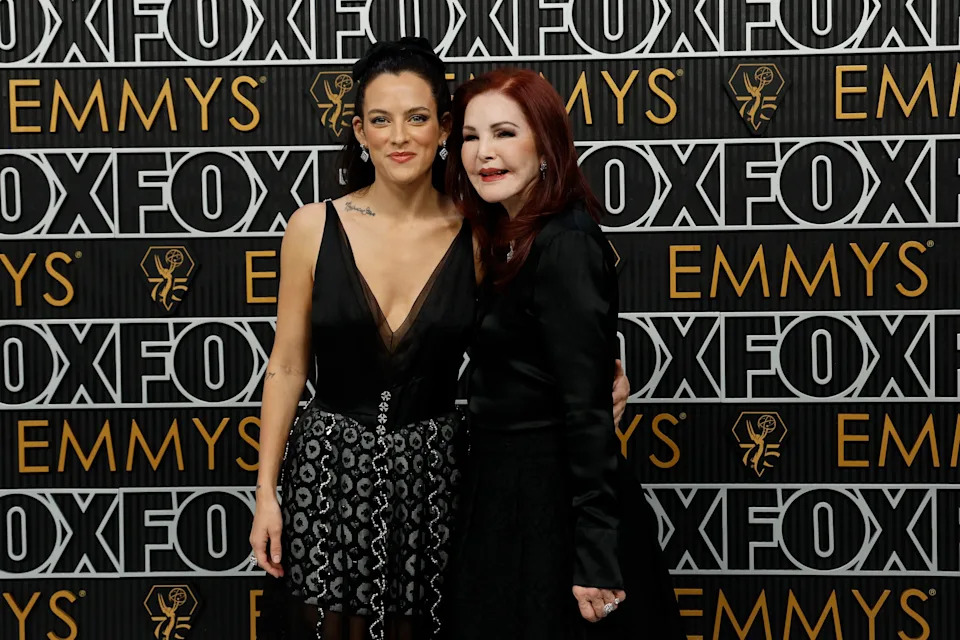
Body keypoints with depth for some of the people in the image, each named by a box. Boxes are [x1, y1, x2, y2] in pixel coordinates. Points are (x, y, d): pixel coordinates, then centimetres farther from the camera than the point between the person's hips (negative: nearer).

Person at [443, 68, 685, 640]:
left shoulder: (563, 246, -18)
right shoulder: (514, 240, 11)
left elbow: (588, 410, -22)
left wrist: (596, 559, -23)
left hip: (549, 504, -9)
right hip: (507, 491, 9)